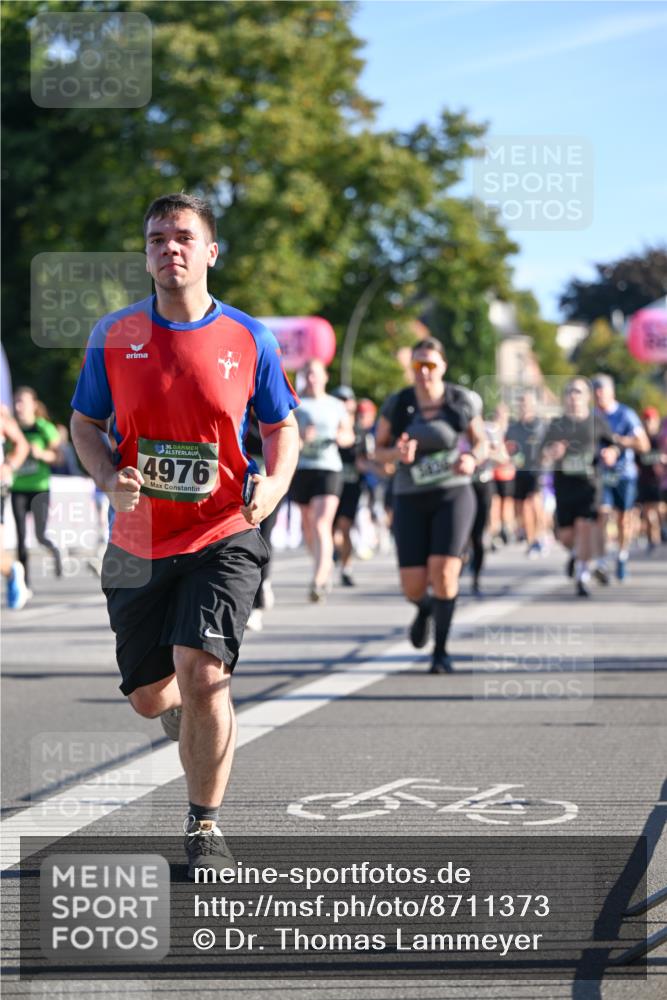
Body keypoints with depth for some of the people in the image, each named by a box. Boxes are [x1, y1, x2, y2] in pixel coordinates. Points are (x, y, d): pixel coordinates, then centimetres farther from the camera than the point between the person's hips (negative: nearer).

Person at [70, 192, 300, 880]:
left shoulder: (249, 340, -1)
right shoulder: (114, 335, 2)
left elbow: (281, 429, 9)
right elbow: (85, 423, 11)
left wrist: (273, 484, -12)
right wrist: (109, 478, -9)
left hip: (222, 538, -2)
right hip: (138, 543, 3)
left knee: (201, 675, -20)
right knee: (148, 697, 9)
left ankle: (204, 828, -1)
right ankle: (191, 715, 49)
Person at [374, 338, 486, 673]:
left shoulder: (461, 400, -2)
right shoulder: (396, 405, -2)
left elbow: (480, 441, 9)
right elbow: (378, 450, 6)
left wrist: (473, 459, -14)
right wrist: (397, 453, -17)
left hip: (453, 494, -1)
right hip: (410, 498, 1)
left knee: (444, 571, -18)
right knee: (413, 586, -4)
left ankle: (441, 649, -1)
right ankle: (425, 608, 36)